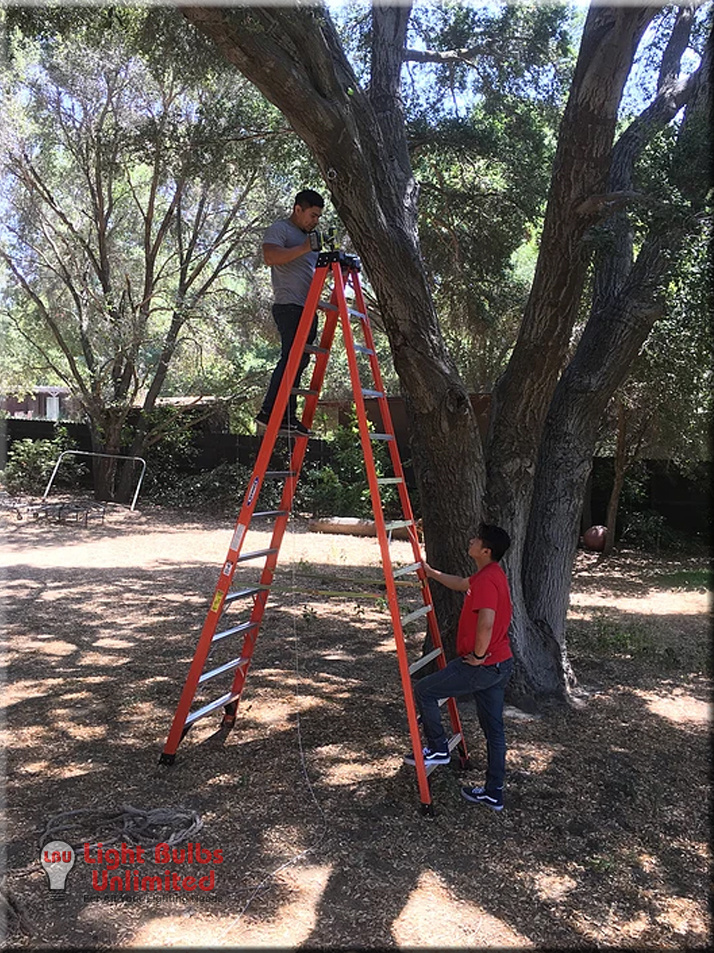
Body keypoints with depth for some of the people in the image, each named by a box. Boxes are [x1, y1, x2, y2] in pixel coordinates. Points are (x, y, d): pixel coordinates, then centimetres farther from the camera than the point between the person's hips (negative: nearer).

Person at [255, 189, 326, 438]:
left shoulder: (310, 237, 27)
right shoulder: (279, 229, -1)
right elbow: (270, 256, -18)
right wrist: (304, 248, -22)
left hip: (308, 309, 9)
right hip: (289, 305, -9)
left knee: (299, 361, 4)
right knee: (291, 359, -17)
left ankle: (287, 418, 5)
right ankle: (269, 414, -16)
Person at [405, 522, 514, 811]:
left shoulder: (486, 580, -22)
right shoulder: (493, 574, 11)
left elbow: (486, 623, -33)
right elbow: (462, 584, 30)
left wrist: (478, 655, -19)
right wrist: (430, 572, 38)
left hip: (482, 666, -10)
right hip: (500, 664, 10)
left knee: (423, 690, 4)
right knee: (493, 728, 15)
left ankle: (438, 749, 16)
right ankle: (494, 793, 23)